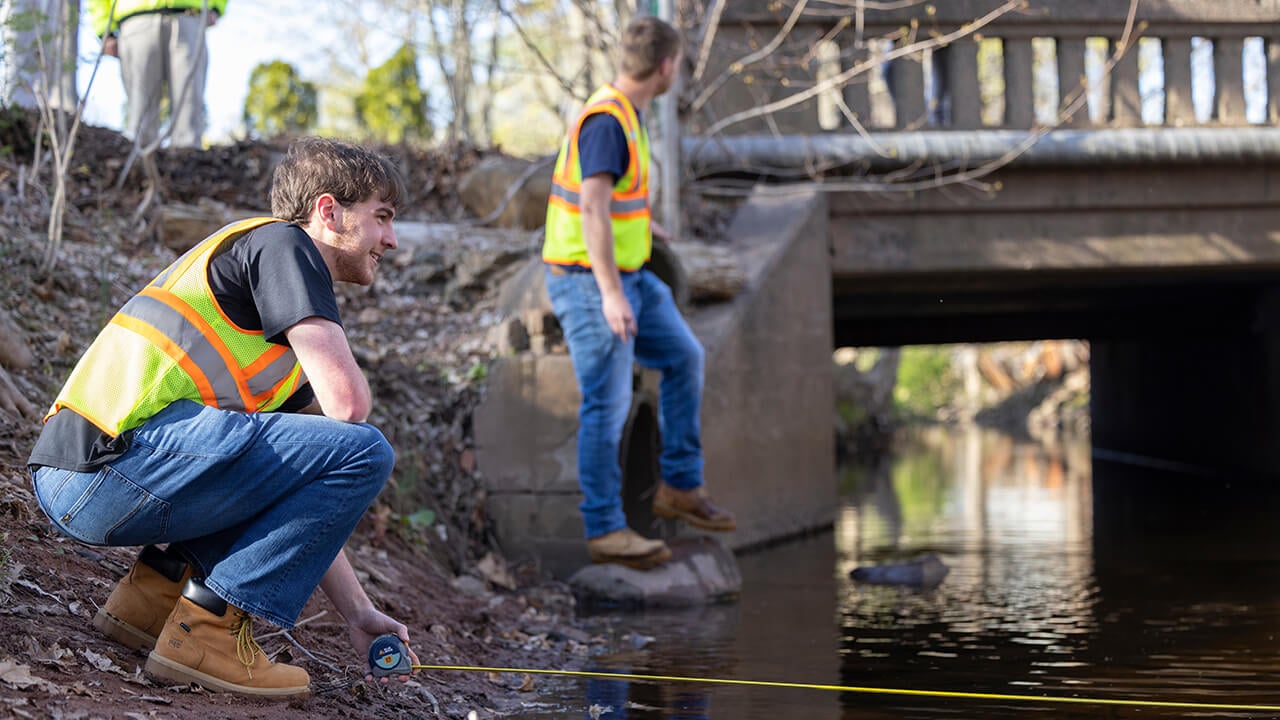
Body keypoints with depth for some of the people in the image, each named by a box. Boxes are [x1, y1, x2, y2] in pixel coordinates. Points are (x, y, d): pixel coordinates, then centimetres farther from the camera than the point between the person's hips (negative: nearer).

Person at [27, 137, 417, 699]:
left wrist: (357, 613, 23)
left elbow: (307, 496, 29)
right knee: (365, 452, -12)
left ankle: (155, 589, 13)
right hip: (110, 467, -10)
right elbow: (348, 403, -11)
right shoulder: (280, 242, 1)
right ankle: (208, 627, -8)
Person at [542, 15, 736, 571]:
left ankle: (680, 487, 21)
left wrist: (643, 224, 46)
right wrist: (610, 293, -33)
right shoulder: (605, 120, -20)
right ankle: (604, 530, 0)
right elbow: (591, 208, -28)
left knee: (684, 357, 13)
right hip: (589, 280, -10)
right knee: (607, 406, -8)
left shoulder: (627, 116, 11)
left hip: (627, 276, 10)